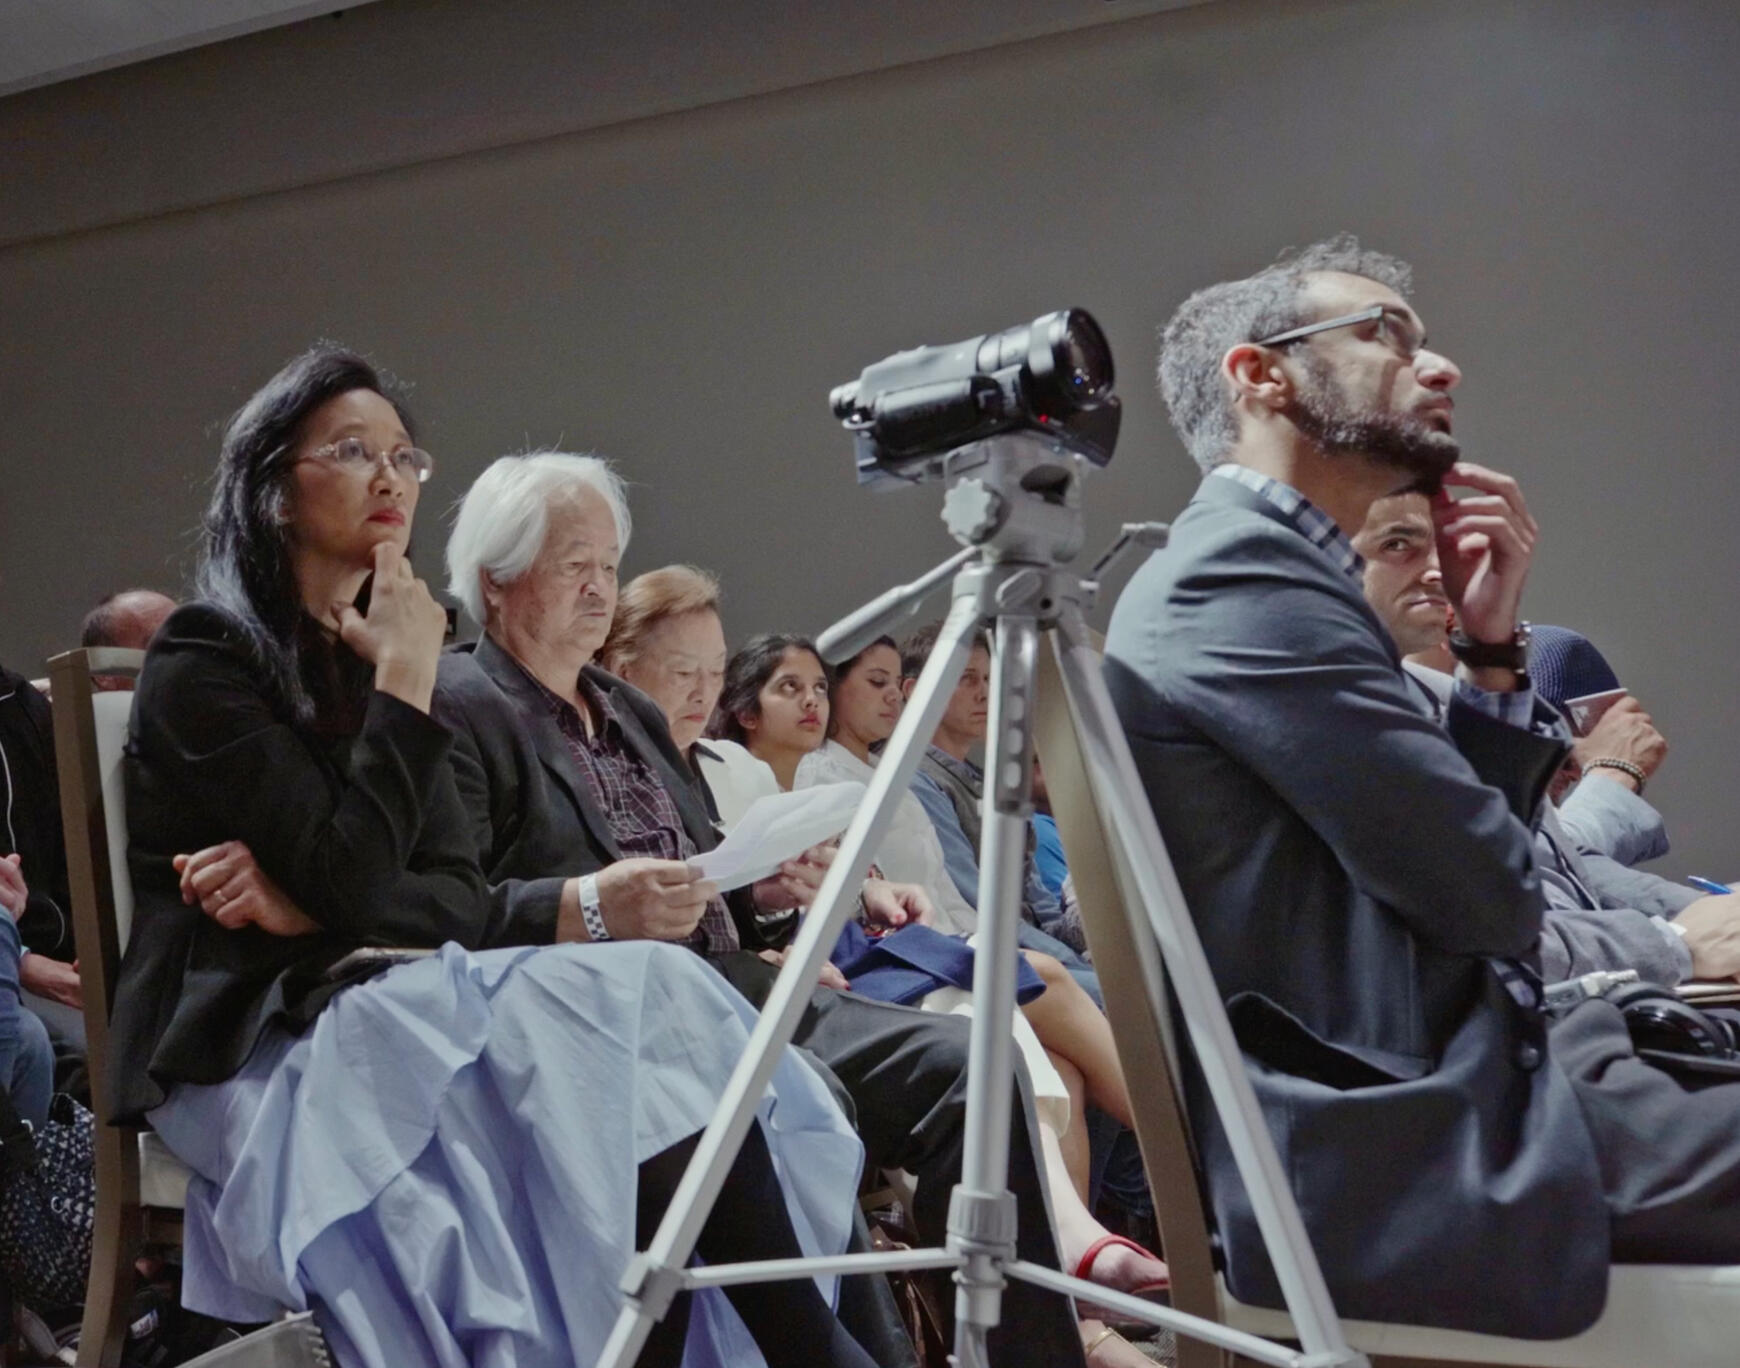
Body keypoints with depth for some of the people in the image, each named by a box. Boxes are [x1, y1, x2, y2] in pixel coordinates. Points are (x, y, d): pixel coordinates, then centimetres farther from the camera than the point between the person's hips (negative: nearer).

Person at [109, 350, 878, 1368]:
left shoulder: (376, 654, 16)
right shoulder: (203, 661, -5)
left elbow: (466, 901, 5)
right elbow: (352, 884, -18)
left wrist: (308, 903, -13)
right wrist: (406, 678, -12)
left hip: (383, 1006, 6)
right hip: (255, 1041, -6)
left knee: (651, 1004, -23)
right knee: (640, 1016, -27)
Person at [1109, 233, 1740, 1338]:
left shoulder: (1256, 573, 16)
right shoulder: (1239, 575, -16)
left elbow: (1453, 851, 16)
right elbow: (1493, 894, -16)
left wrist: (1492, 651, 3)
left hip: (1420, 1115, 10)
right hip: (1400, 1170, -10)